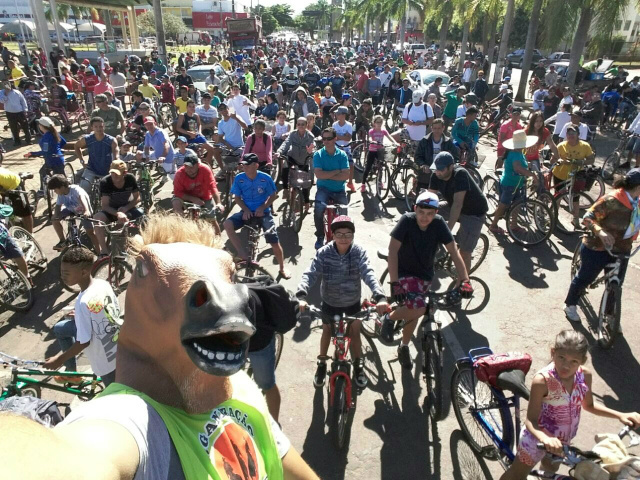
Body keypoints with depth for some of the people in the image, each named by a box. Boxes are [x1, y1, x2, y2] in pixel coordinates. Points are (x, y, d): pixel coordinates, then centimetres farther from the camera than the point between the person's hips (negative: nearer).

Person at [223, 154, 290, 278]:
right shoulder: (239, 178, -6)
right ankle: (244, 257, -19)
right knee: (227, 224, -26)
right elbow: (237, 197, 4)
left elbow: (273, 195, 1)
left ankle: (282, 268, 15)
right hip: (247, 211, 2)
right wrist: (245, 209, -13)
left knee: (274, 243, -13)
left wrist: (262, 207, -14)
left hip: (263, 212, -2)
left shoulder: (265, 178, -10)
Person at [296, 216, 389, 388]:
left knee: (354, 332, 16)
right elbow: (310, 274, -30)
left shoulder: (359, 252, -21)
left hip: (353, 301, 0)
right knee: (327, 330, 19)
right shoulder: (324, 253, -22)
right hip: (330, 301, 0)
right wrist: (301, 296, -48)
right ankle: (322, 364, 41)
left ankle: (358, 365, 39)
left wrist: (380, 297, -49)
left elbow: (369, 274, -33)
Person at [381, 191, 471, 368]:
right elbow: (393, 250, -28)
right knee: (418, 309, -27)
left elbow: (454, 251, -14)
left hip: (424, 275, 4)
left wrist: (464, 279, -26)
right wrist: (394, 283, -36)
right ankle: (389, 318, 3)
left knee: (413, 312, 11)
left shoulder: (439, 224, -14)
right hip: (404, 272, -4)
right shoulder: (407, 221, -23)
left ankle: (404, 347, 38)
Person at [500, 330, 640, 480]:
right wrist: (546, 438, -51)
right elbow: (531, 421, -32)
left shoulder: (585, 375, -19)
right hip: (539, 437, -5)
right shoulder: (542, 380, -36)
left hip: (563, 439, 5)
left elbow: (588, 405, 3)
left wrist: (620, 415, -7)